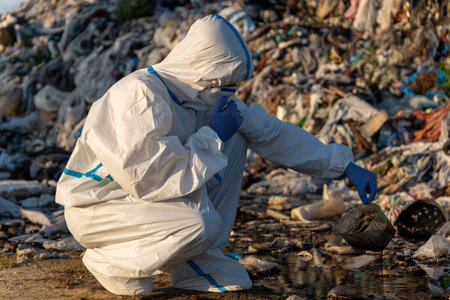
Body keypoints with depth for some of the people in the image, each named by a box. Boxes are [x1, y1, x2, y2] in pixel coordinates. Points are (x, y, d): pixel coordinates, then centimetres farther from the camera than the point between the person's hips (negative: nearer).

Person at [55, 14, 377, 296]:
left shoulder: (212, 98, -2)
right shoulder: (140, 96, -29)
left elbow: (274, 132, 5)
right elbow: (152, 180, -33)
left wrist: (346, 167, 3)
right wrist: (213, 135, -23)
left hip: (145, 190, 8)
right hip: (94, 206, -8)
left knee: (236, 140, -1)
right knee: (203, 223, -32)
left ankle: (196, 261, 3)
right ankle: (110, 262, -5)